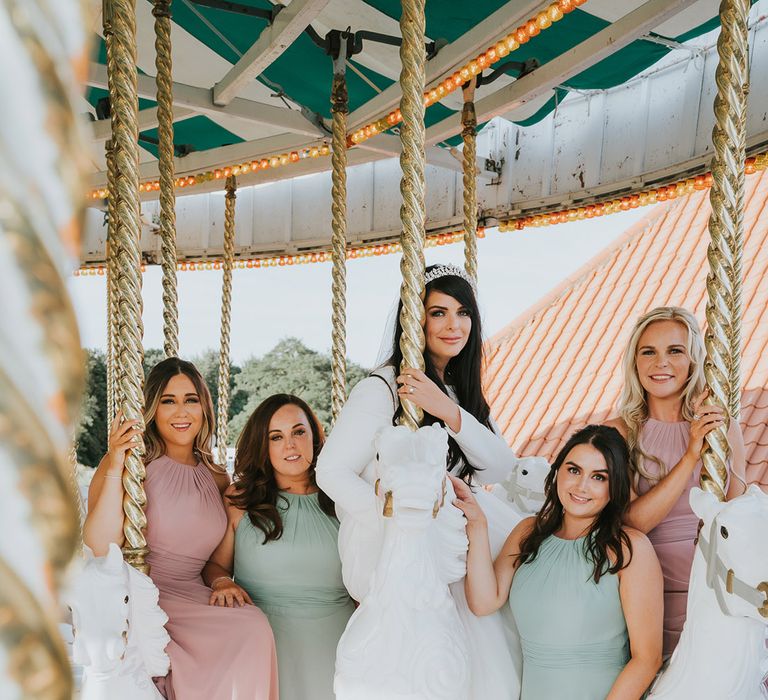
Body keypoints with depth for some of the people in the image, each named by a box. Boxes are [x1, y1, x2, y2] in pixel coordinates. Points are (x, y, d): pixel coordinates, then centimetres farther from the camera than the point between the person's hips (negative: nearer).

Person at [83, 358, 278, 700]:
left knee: (253, 627, -27)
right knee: (252, 628, -29)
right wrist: (114, 468, -23)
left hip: (193, 600, 5)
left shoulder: (217, 478, 12)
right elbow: (99, 548, -16)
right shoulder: (133, 465, -3)